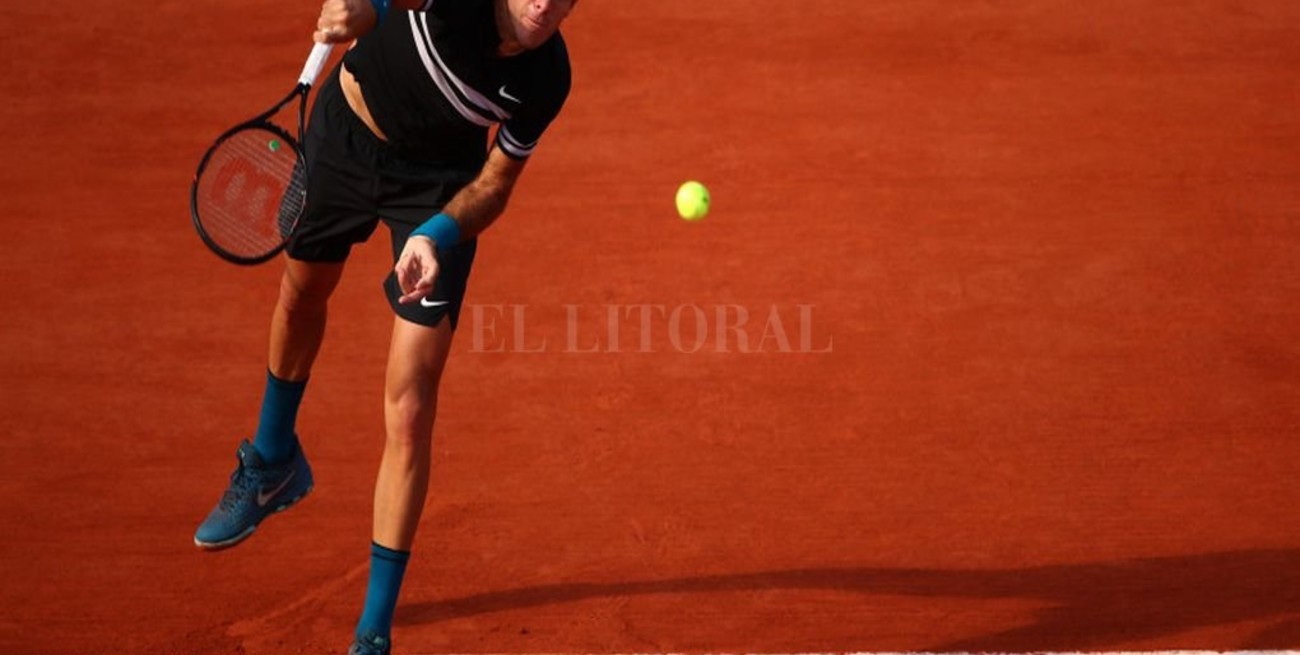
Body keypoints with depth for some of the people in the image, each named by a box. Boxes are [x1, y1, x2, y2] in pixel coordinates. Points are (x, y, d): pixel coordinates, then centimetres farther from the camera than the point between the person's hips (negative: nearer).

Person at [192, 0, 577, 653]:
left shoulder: (545, 80, -26)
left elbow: (493, 184, -15)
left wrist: (434, 237, -32)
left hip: (441, 187, -1)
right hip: (345, 128, 2)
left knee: (410, 410, -10)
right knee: (301, 294, 26)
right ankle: (271, 464, 59)